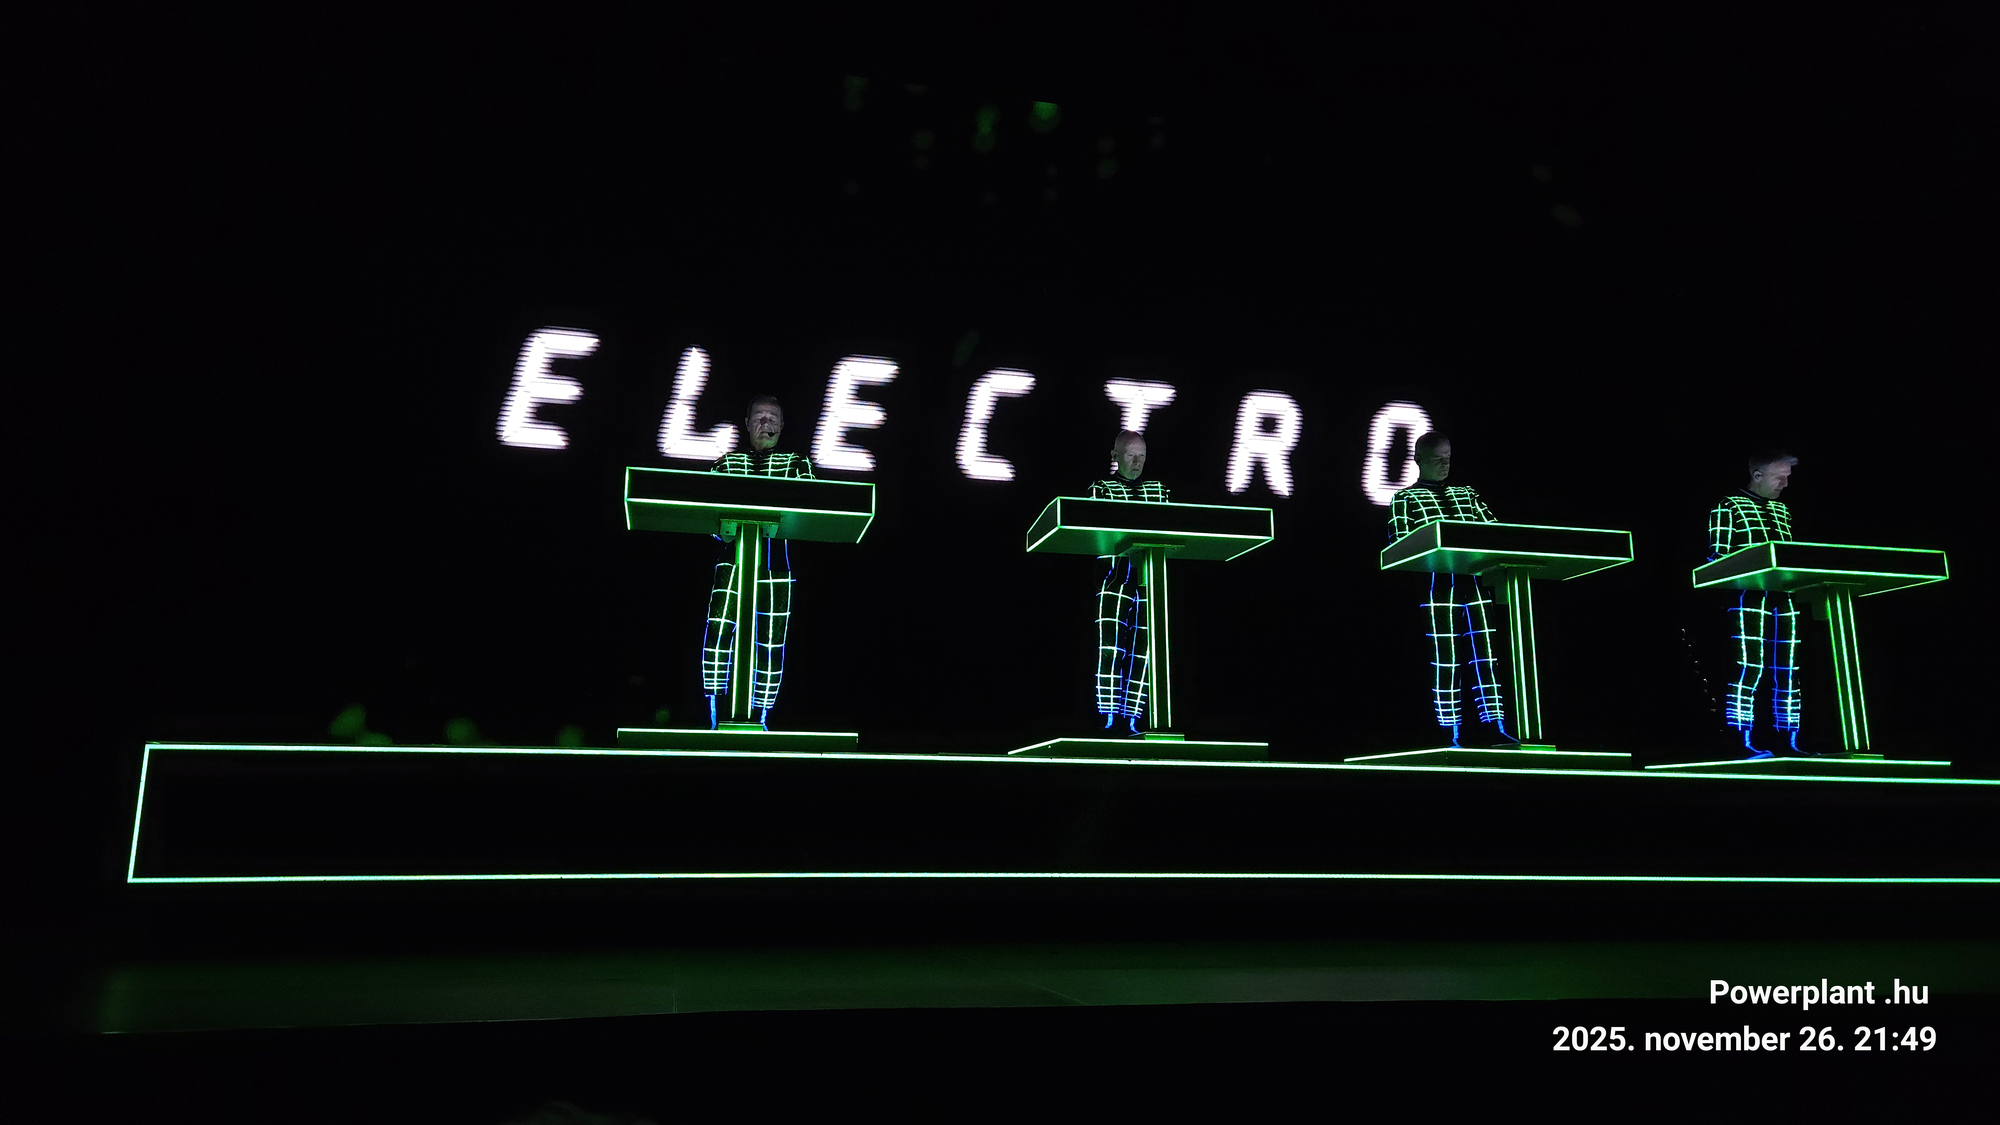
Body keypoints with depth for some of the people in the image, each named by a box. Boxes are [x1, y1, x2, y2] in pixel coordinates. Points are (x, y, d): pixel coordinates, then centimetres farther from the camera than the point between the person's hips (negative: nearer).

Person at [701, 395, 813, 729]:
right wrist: (722, 530, -11)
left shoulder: (796, 464, 14)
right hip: (733, 557, 0)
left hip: (776, 565, 1)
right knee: (718, 627, -20)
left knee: (771, 642, 0)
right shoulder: (726, 463, 15)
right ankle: (713, 714, -12)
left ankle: (761, 719, 12)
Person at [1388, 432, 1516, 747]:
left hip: (1475, 579, 4)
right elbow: (1399, 545, 0)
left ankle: (1496, 727, -8)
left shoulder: (1466, 494, 24)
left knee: (1485, 654, -4)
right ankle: (1453, 734, -3)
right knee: (1444, 658, -6)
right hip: (1438, 583, -4)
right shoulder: (1404, 499, 11)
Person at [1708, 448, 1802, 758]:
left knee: (1787, 669, 6)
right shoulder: (1729, 506, -1)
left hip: (1782, 595, 7)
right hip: (1748, 595, -7)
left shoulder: (1782, 509, 20)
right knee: (1750, 665, -12)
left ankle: (1790, 739, 11)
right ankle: (1742, 741, -10)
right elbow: (1717, 555, -7)